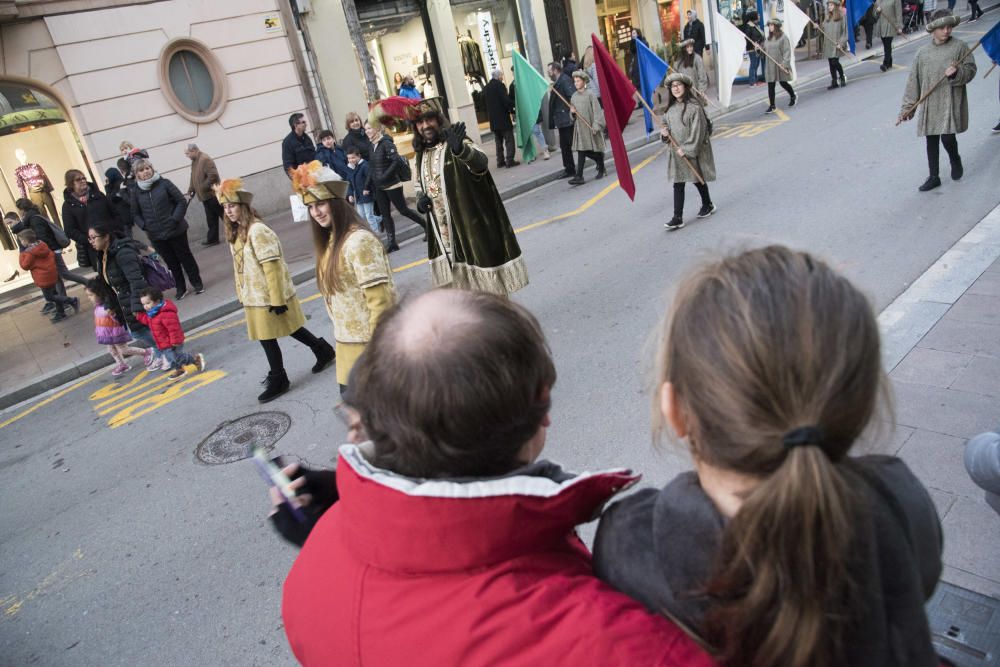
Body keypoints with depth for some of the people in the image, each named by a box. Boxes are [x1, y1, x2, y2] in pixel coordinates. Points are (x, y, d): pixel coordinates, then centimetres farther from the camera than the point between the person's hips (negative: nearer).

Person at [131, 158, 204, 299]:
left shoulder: (164, 183, -6)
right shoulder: (136, 191, 1)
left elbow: (182, 201, -5)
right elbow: (135, 214, 9)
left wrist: (175, 219, -13)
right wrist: (144, 226, -6)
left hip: (175, 230, -2)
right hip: (156, 235, 2)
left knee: (185, 257, 10)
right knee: (171, 262, 11)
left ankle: (197, 283, 25)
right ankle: (181, 288, 23)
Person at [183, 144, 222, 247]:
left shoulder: (205, 159, -16)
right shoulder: (194, 162, 16)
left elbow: (213, 175, -25)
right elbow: (193, 179, 21)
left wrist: (203, 187, -19)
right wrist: (189, 192, 12)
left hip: (212, 195, -9)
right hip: (205, 196, 9)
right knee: (211, 219, 11)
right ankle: (212, 239, 15)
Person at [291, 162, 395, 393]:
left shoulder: (358, 240, -19)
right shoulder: (331, 240, 9)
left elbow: (380, 298, -22)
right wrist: (342, 337, 17)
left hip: (370, 341, -8)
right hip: (347, 342, 8)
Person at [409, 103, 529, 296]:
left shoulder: (454, 143, -13)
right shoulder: (421, 154, 8)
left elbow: (481, 162, -34)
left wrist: (460, 150, -56)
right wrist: (420, 199, 2)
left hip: (471, 228, -7)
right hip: (443, 234, 7)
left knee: (488, 286, 1)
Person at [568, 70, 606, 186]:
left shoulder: (590, 94, -7)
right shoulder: (574, 96, 8)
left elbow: (597, 110, -10)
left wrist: (596, 125, -18)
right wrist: (572, 112, -7)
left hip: (591, 127, -4)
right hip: (580, 127, 4)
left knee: (595, 149, 8)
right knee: (581, 151, -4)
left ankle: (601, 169, 27)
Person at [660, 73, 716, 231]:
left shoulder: (694, 107, -16)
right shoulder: (671, 107, 5)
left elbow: (697, 131, -18)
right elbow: (666, 123, 18)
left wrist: (687, 149, -20)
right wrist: (664, 132, -5)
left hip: (694, 150, -5)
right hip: (677, 151, 5)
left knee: (698, 179, 12)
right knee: (678, 183, 1)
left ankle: (707, 204, 37)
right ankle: (678, 218, 1)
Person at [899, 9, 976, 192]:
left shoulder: (960, 46, -1)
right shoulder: (923, 52, 5)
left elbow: (970, 71, 0)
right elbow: (913, 81, 6)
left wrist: (956, 73, -22)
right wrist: (907, 107, 3)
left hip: (951, 102, -3)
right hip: (929, 104, 3)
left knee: (947, 137, -11)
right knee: (931, 140, 8)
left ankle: (955, 160, 23)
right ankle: (933, 177, 21)